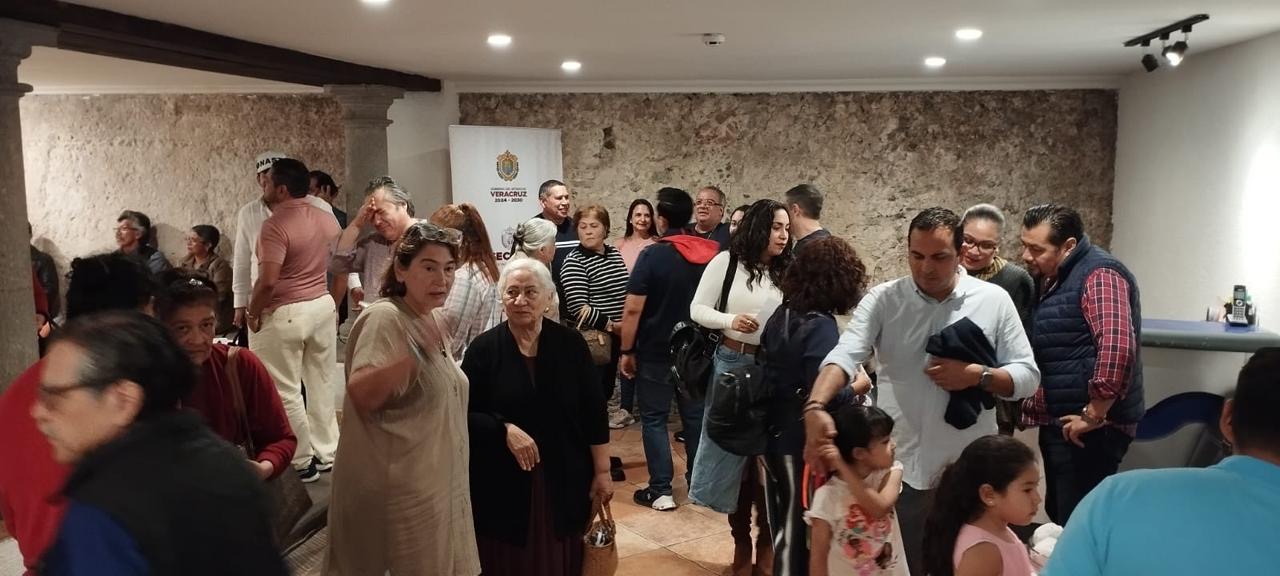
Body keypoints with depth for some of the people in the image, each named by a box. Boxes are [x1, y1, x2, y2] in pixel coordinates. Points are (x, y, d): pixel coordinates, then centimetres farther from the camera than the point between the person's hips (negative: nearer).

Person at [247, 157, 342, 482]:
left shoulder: (275, 225, -19)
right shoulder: (327, 219, 5)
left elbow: (268, 281, -24)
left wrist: (253, 313, -8)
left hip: (285, 314, -8)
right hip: (323, 307, 8)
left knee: (285, 391, 4)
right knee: (321, 384, 16)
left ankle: (302, 463, 11)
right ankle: (326, 454, 26)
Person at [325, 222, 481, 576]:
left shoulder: (435, 318, 8)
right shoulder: (384, 318, -18)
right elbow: (360, 394, -33)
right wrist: (413, 356, -42)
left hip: (438, 480, 8)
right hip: (402, 489, -8)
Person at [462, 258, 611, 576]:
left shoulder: (570, 343, -2)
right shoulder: (484, 348, -4)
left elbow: (594, 412, 1)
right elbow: (464, 415, -3)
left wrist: (602, 471, 1)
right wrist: (505, 430, -18)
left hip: (564, 481, 1)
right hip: (502, 486, -1)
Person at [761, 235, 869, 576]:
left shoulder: (781, 316, 2)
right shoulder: (821, 327, -21)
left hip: (774, 436, 7)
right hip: (802, 444, -7)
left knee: (782, 525, 20)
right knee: (803, 530, 8)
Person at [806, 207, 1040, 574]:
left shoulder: (994, 300, 0)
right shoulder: (882, 300, -3)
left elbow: (1028, 376, 2)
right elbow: (845, 354, -18)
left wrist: (977, 376, -17)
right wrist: (816, 406, -36)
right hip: (896, 469, 0)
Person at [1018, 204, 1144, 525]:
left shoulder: (1099, 276, -16)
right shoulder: (1052, 279, 13)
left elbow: (1117, 348, -30)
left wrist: (1093, 416, -23)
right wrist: (1031, 406, 15)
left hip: (1088, 430, -10)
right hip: (1059, 423, 10)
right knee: (1059, 515, 19)